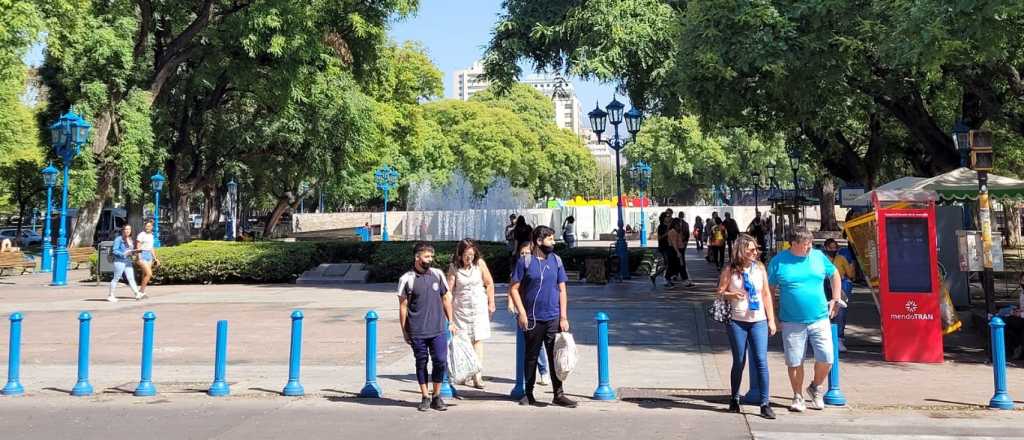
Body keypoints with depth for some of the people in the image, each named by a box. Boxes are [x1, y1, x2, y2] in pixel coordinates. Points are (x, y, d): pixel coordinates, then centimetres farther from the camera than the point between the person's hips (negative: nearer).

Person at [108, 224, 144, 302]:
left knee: (131, 278, -1)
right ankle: (110, 295, 10)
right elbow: (114, 251, -13)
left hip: (128, 261, 7)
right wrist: (124, 254, -22)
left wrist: (134, 252, 3)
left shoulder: (130, 240, 16)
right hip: (119, 261, -7)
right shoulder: (119, 239, -8)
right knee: (116, 278, 0)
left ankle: (137, 294, -9)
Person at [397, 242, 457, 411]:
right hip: (417, 332, -2)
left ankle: (437, 396, 17)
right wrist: (404, 331, 1)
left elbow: (446, 298, 12)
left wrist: (451, 322, 10)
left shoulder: (438, 274, 5)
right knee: (421, 363, 8)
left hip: (438, 330, 2)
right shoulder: (406, 279, -3)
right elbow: (403, 306, 1)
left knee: (441, 361, 1)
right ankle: (425, 397, 20)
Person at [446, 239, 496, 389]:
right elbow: (449, 289, -7)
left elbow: (489, 283, 3)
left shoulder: (480, 263, -5)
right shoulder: (454, 268, -5)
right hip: (461, 307, 1)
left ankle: (477, 376, -9)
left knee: (478, 339, -6)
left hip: (479, 305, -1)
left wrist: (491, 303, 5)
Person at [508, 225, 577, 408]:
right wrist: (521, 312, -10)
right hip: (532, 319, -2)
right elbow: (514, 288, -2)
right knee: (531, 357, 9)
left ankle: (559, 394, 7)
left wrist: (563, 317, 1)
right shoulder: (525, 261, -2)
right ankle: (529, 394, 21)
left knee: (556, 356, 0)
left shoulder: (556, 260, 7)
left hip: (553, 318, 2)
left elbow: (562, 290, 7)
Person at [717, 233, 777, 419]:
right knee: (739, 362, 6)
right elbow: (720, 292, 4)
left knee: (761, 361, -7)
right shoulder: (730, 270, 0)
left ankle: (765, 404, -2)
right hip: (737, 322, -1)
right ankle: (734, 399, 25)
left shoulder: (759, 268, 7)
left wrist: (771, 320, 7)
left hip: (759, 321, 2)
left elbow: (766, 294, 10)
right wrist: (732, 295, -18)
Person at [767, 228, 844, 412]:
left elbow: (835, 275, 20)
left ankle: (816, 387, 25)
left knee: (826, 359, -2)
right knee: (794, 362, 4)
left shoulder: (818, 256, 4)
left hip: (819, 319, 2)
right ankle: (798, 397, 22)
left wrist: (836, 299, 14)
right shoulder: (778, 261, -2)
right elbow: (770, 289, 3)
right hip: (792, 322, -2)